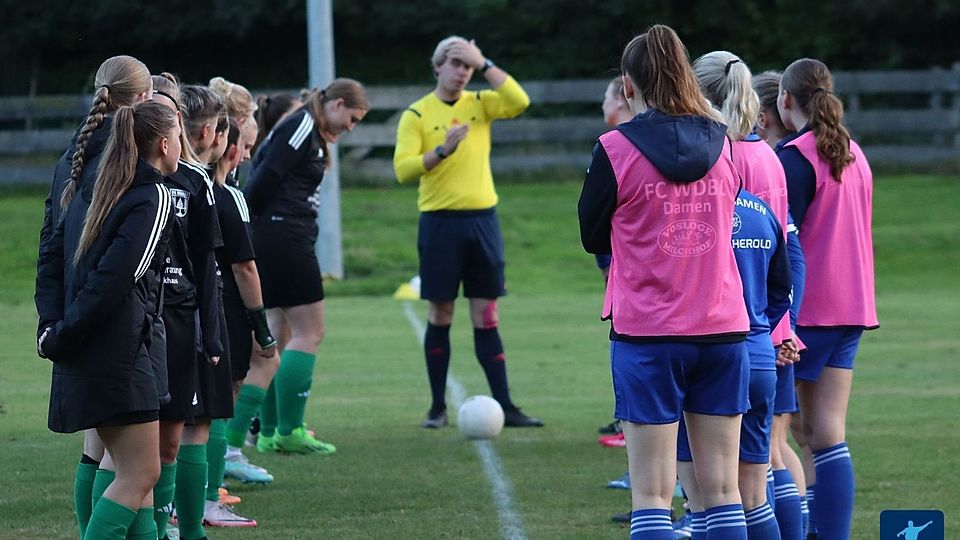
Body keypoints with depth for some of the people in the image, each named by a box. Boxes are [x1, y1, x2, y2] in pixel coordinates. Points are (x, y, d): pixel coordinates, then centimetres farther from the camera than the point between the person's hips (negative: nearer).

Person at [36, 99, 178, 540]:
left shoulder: (92, 190, 15)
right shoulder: (153, 198, -11)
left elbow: (52, 258, 13)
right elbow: (114, 278, -18)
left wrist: (53, 325, 3)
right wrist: (63, 336, -12)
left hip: (84, 354, 9)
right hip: (118, 353, -9)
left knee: (132, 470, 16)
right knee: (141, 474, -6)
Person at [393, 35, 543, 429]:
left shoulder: (480, 104, 8)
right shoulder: (417, 114, -1)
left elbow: (519, 102, -11)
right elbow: (403, 170, -10)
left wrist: (484, 64, -12)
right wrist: (442, 150, -24)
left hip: (482, 218, 2)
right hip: (440, 222, -2)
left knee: (486, 317, 3)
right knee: (440, 314, 3)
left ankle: (504, 407, 2)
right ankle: (438, 407, 11)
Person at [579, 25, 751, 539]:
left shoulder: (616, 150, -8)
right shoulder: (723, 145, 5)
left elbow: (592, 237, 5)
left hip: (645, 334, -4)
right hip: (723, 330, 4)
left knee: (652, 495, -2)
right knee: (721, 490, 7)